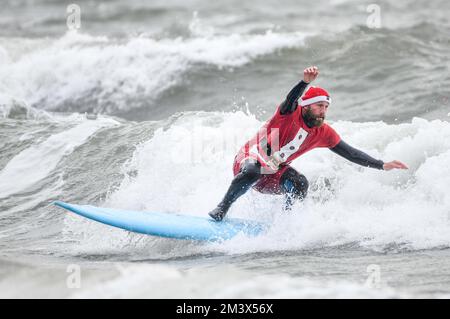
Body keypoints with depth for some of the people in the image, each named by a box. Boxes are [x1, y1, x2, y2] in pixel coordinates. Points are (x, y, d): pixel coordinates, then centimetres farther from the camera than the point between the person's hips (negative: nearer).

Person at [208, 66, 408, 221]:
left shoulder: (324, 133, -2)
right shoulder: (291, 113, -18)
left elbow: (350, 153, 3)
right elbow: (292, 98, -41)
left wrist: (382, 166, -2)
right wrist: (306, 81, -62)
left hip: (271, 178, 5)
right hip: (248, 159, -5)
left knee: (300, 184, -23)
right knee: (252, 171, -39)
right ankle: (221, 209, -23)